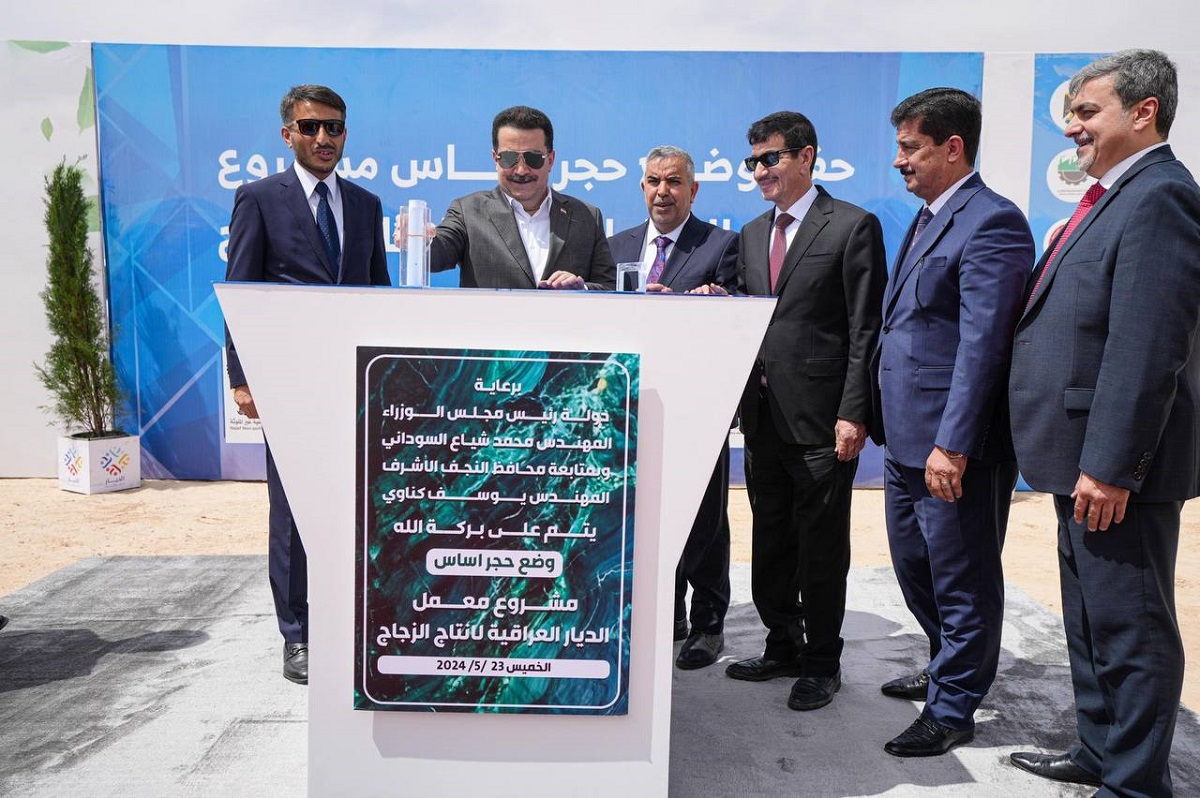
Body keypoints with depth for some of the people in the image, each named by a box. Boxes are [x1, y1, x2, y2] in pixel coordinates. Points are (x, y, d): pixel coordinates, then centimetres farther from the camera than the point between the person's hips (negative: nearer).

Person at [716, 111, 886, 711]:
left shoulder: (853, 227, -4)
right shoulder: (751, 234, 16)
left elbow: (866, 329, -10)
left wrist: (853, 414, -15)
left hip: (821, 417, -6)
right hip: (762, 415, 7)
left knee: (821, 548, 5)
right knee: (770, 543, 15)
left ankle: (822, 663, 21)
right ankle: (783, 647, 31)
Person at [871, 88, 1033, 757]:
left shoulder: (992, 223, -15)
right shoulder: (927, 219, 15)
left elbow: (982, 343, -21)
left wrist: (952, 444, -24)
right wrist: (881, 416, 18)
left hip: (953, 445, -10)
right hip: (907, 437, 10)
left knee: (961, 578, 6)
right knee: (915, 567, 21)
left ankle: (952, 708, 22)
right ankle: (951, 667, 42)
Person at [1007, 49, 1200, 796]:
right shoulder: (1116, 198, 15)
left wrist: (1109, 466, -24)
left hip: (1116, 465, -10)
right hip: (1089, 456, 10)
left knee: (1131, 628, 3)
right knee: (1092, 618, 20)